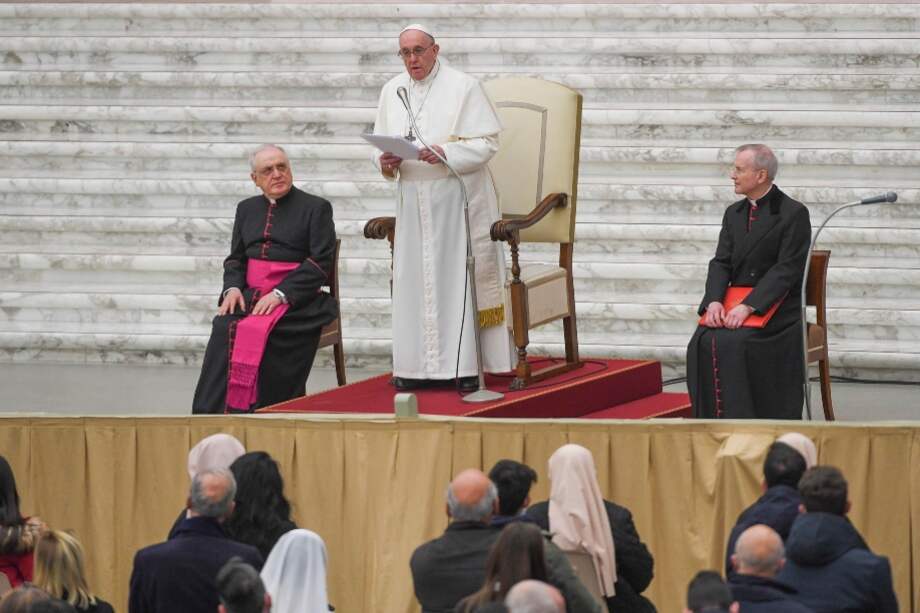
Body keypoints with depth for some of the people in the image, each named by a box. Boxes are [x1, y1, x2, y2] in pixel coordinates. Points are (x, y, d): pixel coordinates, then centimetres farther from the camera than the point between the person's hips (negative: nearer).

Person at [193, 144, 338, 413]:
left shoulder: (316, 208, 5)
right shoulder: (247, 209, 22)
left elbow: (321, 262, -4)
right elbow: (235, 258, 23)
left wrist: (281, 294, -16)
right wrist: (232, 287, -1)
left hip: (296, 299, -4)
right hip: (251, 295, 4)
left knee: (259, 332, -33)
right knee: (224, 328, -28)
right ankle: (211, 419, -34)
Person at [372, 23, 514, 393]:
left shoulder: (463, 87, -3)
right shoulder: (392, 91, 12)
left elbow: (487, 142, -7)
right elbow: (380, 145, 16)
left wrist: (446, 153, -21)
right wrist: (386, 163, -7)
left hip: (456, 198, -5)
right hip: (413, 199, 5)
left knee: (459, 277, -6)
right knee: (415, 282, 2)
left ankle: (466, 365, -5)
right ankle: (423, 366, 5)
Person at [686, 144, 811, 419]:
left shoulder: (794, 213, -7)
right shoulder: (734, 213, 15)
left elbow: (787, 270, -14)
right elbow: (721, 262, 9)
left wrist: (748, 306, -23)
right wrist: (714, 301, -12)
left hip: (776, 306, -6)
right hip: (735, 303, 6)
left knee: (734, 343, -31)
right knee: (703, 342, -22)